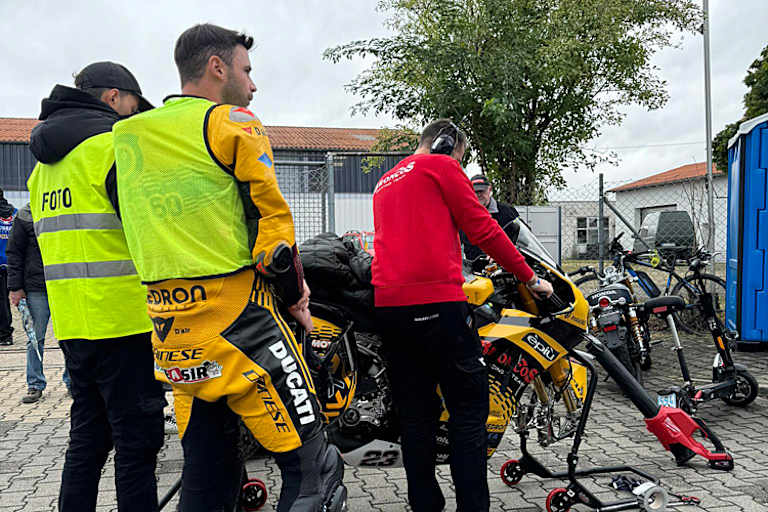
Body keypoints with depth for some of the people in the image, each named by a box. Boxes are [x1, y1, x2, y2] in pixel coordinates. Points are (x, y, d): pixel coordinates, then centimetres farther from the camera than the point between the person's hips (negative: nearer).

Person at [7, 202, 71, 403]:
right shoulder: (25, 215, 0)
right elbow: (14, 253, 2)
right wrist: (15, 287, -3)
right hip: (37, 289, -1)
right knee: (36, 339, 5)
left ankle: (72, 381, 18)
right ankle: (35, 385, 16)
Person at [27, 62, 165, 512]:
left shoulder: (44, 163, 20)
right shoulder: (112, 145, -9)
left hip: (71, 322, 9)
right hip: (123, 319, -9)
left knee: (88, 435, 17)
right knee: (137, 439, -2)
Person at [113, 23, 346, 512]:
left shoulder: (126, 136, 15)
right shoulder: (233, 122, -4)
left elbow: (146, 232, 18)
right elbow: (271, 217, -8)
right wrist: (294, 293, 5)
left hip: (169, 328, 8)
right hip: (238, 318, -7)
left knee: (205, 473, 18)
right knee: (312, 466, -1)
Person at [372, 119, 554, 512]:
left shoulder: (384, 183, 27)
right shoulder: (440, 167, 3)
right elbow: (481, 228, -2)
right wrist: (530, 278, 5)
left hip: (387, 303, 8)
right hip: (436, 302, -8)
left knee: (414, 411, 11)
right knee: (468, 405, -1)